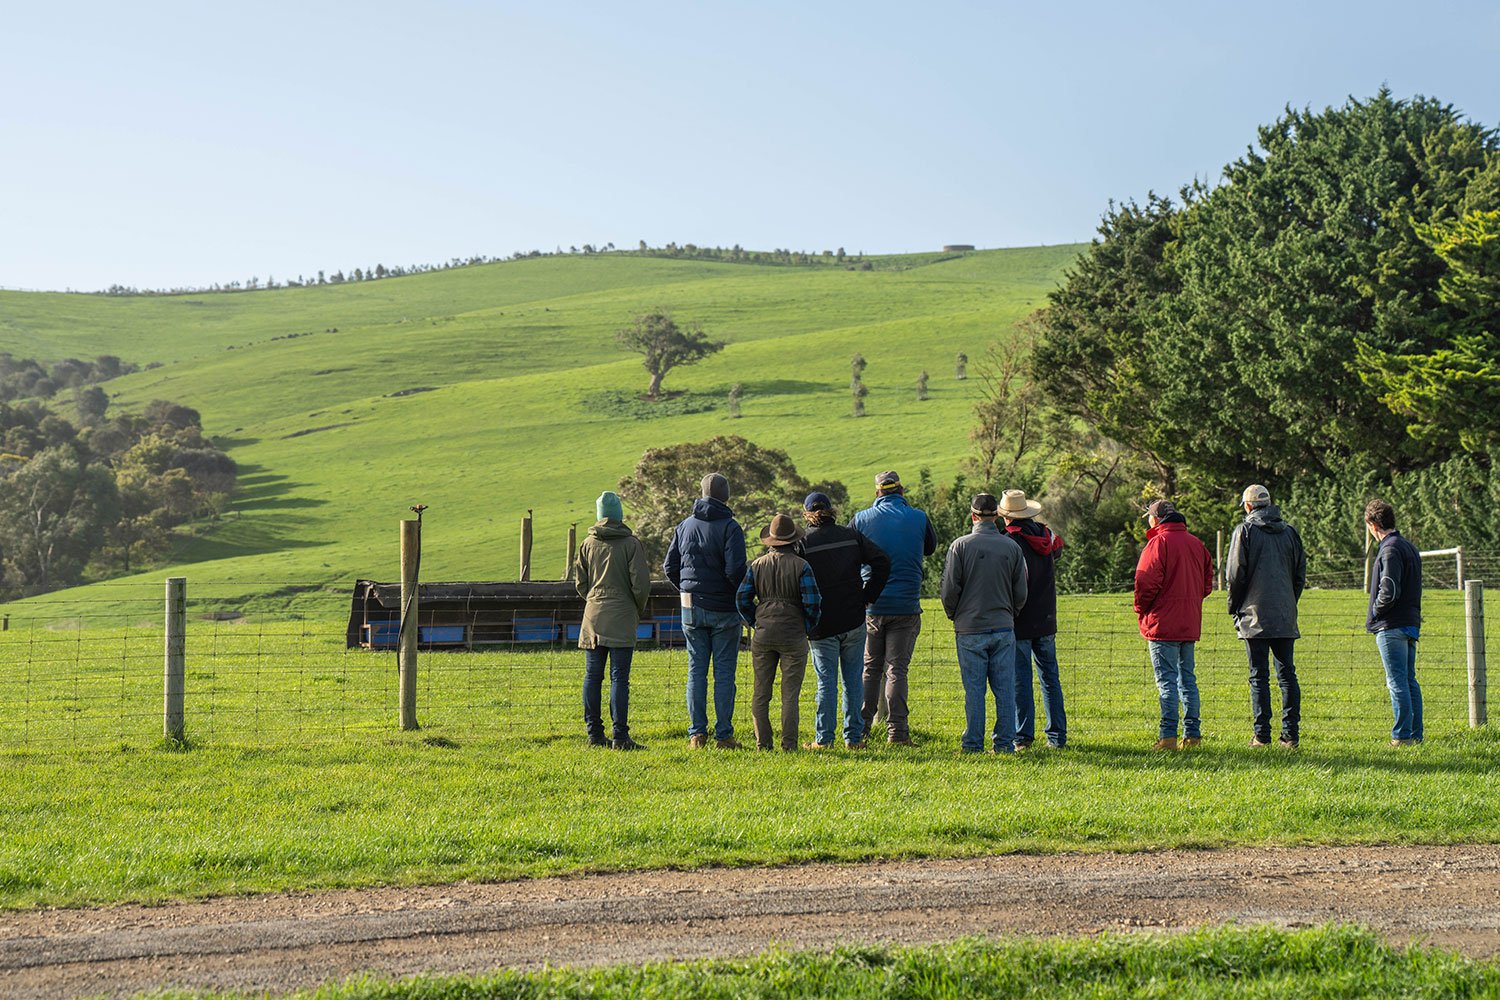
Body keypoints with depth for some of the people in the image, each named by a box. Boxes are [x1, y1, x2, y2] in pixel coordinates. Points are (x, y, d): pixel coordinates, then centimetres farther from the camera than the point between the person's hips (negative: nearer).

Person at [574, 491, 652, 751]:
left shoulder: (588, 544, 7)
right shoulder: (631, 544, -5)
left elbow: (580, 583, 10)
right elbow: (641, 584, -7)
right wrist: (639, 611, 10)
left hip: (593, 616, 4)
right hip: (622, 619, -4)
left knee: (592, 676, 8)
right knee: (619, 678, -5)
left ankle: (594, 734, 9)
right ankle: (620, 736, -8)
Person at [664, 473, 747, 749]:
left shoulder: (685, 526, 6)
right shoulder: (729, 527, -11)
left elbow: (670, 567, 8)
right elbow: (735, 570, -19)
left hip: (691, 609, 4)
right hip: (723, 610, -4)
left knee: (696, 670, 9)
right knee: (724, 671, 1)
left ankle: (697, 733, 7)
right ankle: (723, 735, 2)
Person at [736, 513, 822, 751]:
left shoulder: (757, 565, 4)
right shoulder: (801, 566, -6)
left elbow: (742, 598, 3)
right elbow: (812, 602, -10)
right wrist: (808, 627, 7)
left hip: (762, 635, 3)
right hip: (793, 637, -3)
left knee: (760, 693, 9)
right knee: (790, 694, 1)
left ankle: (762, 742, 7)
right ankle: (789, 743, -1)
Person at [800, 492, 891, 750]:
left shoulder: (803, 544, -6)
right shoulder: (851, 536, 3)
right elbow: (882, 562, -1)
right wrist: (868, 596, 4)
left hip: (822, 625, -2)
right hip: (854, 621, 2)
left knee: (826, 681, 4)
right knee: (853, 680, 9)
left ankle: (823, 738, 5)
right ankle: (854, 737, 11)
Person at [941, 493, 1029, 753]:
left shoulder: (960, 545, -6)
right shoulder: (1012, 547, 2)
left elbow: (949, 590, -6)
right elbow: (1021, 594, 6)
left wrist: (954, 615, 12)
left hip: (970, 629, -2)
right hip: (1003, 629, 2)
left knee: (974, 689, 1)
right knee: (1004, 688, 5)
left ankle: (973, 744, 4)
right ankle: (1004, 742, 6)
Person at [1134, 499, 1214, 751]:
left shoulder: (1158, 543, -10)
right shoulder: (1196, 543, 13)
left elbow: (1147, 582, -16)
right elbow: (1207, 581, 15)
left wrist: (1141, 611, -1)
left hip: (1163, 624, -7)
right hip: (1190, 623, 7)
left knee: (1166, 680, -6)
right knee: (1187, 678, 13)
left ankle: (1168, 736, -9)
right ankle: (1192, 734, 13)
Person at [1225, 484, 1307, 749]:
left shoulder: (1244, 531, -3)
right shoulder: (1290, 532, 11)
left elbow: (1235, 574, -6)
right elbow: (1300, 574, 13)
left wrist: (1235, 609, 5)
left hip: (1255, 616, -4)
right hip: (1285, 617, 4)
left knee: (1259, 677, -2)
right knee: (1287, 674, 8)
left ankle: (1261, 735, -3)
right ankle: (1291, 734, 5)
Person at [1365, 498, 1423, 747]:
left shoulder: (1390, 549, -14)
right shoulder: (1409, 548, 15)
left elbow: (1389, 591, -22)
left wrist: (1375, 612, -7)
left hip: (1391, 626, -9)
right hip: (1411, 623, 9)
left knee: (1397, 682, -6)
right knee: (1410, 682, 12)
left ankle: (1402, 736, -5)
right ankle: (1415, 734, 14)